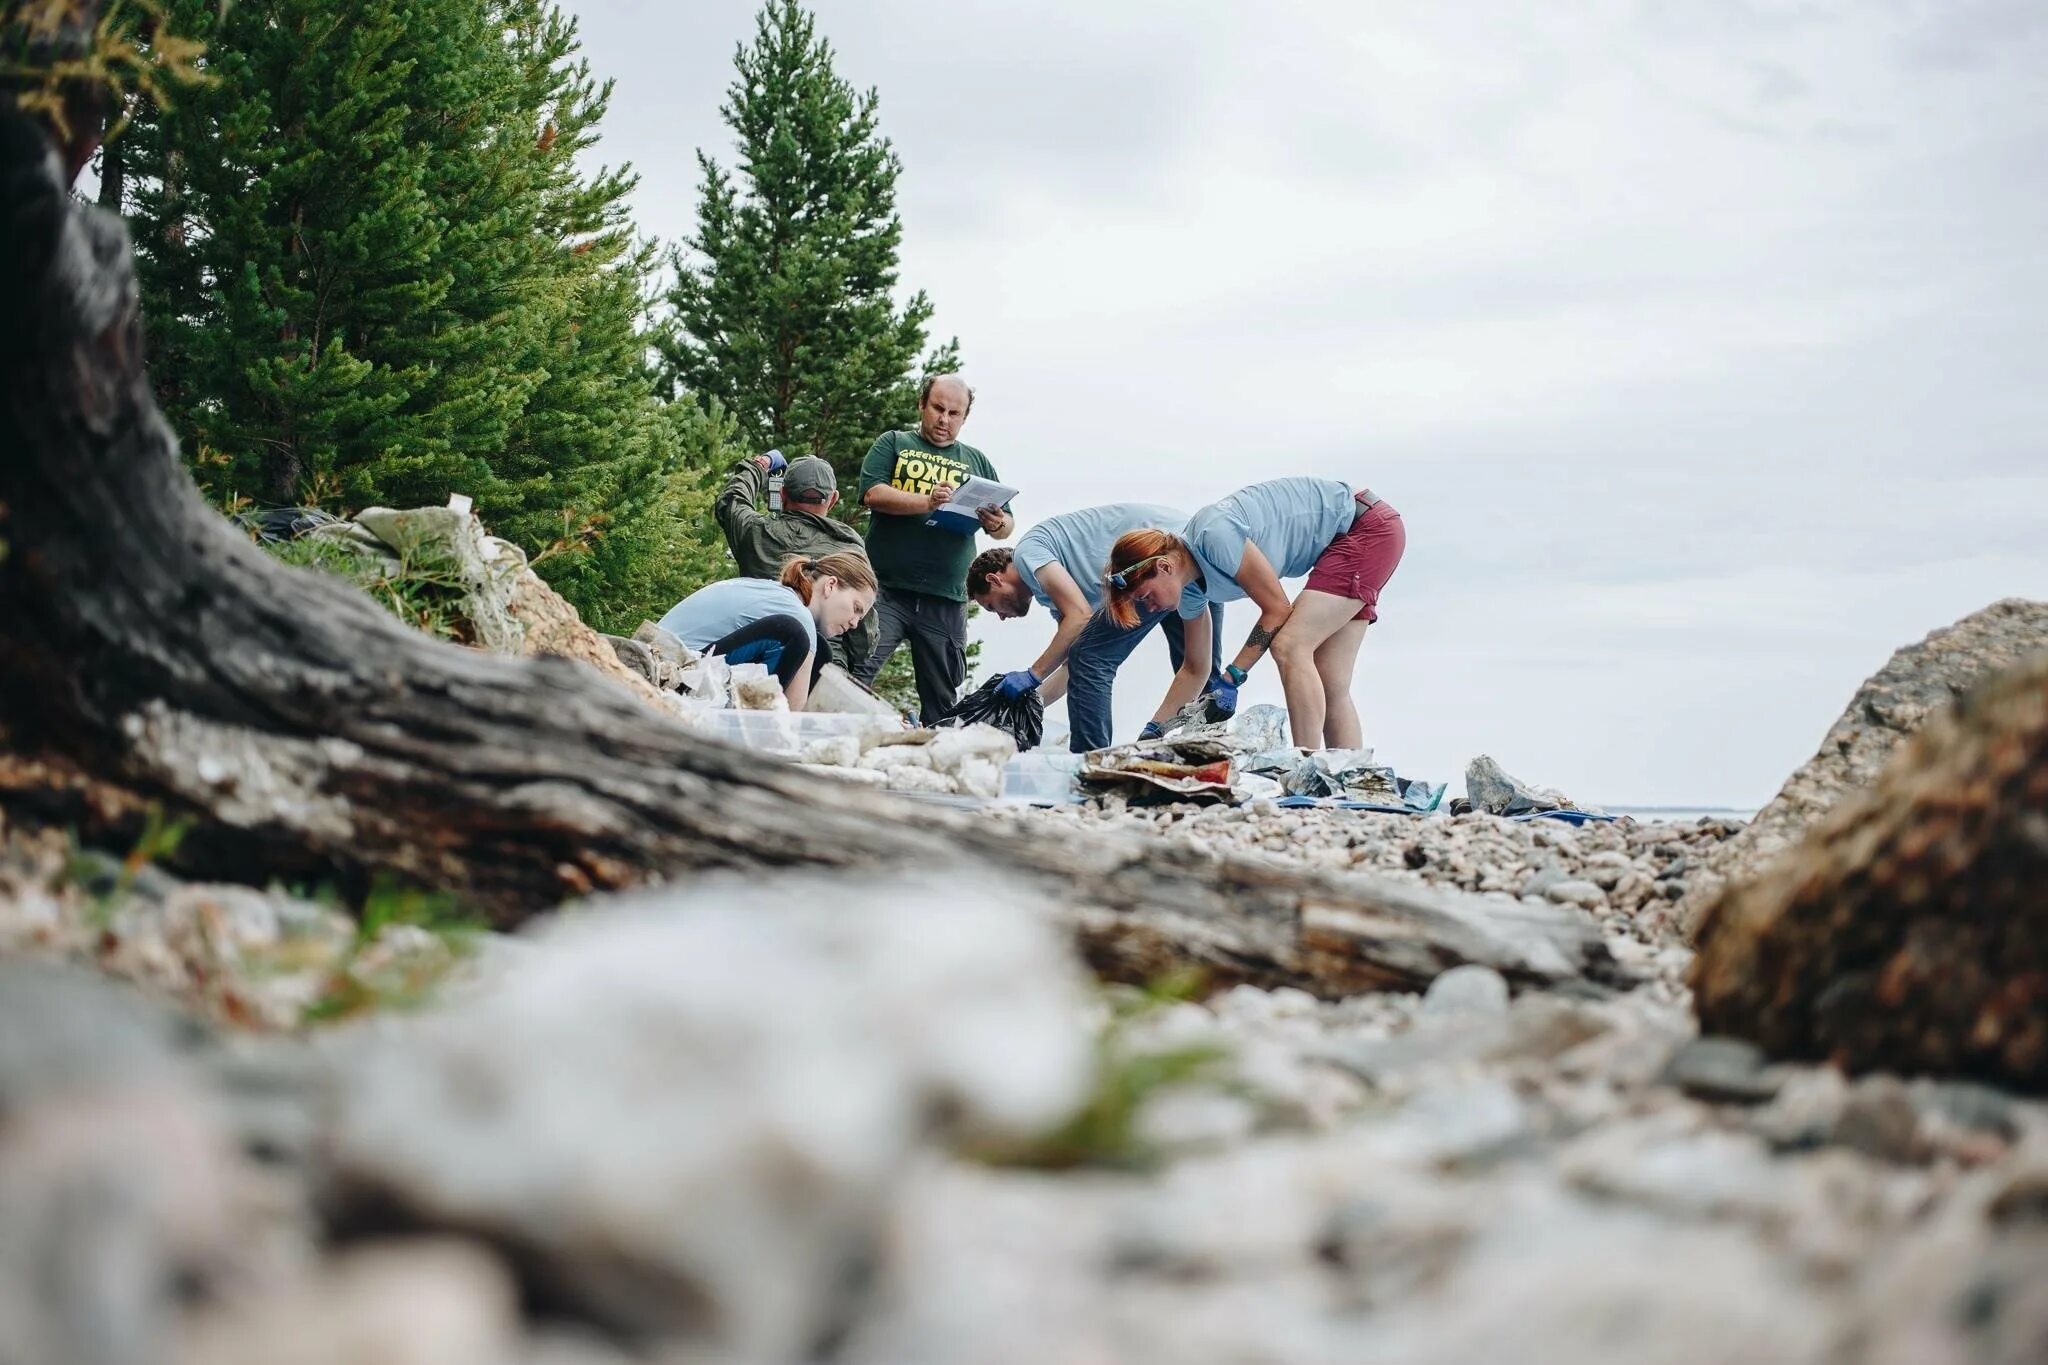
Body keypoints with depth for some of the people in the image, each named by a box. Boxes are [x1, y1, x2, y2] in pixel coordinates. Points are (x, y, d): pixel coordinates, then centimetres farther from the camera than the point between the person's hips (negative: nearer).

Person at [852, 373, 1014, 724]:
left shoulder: (977, 463, 19)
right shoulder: (893, 444, 11)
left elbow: (1008, 523, 17)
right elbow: (873, 494, -5)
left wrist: (999, 525, -7)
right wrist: (927, 502, -20)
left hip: (946, 602, 3)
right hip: (886, 590, -3)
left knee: (941, 701, 5)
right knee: (854, 675, -18)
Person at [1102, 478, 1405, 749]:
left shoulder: (1214, 535, -27)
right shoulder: (1191, 588, 0)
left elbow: (1277, 609, -20)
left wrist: (1231, 679, -17)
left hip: (1369, 528, -9)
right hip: (1343, 541, 9)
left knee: (1289, 647, -19)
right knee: (1330, 685, 3)